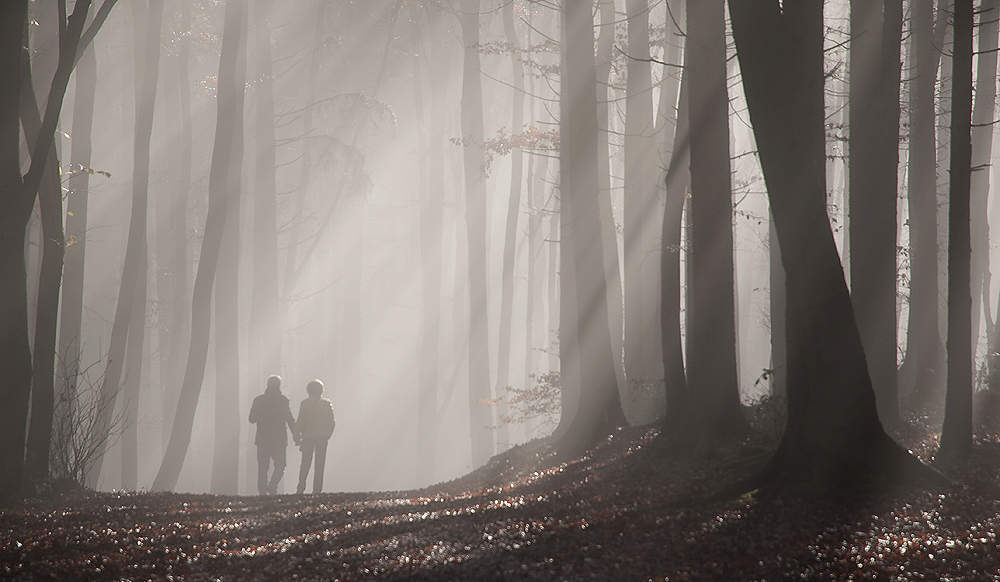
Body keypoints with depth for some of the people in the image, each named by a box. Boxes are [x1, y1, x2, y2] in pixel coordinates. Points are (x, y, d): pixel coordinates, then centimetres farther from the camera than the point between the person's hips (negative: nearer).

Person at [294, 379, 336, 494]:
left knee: (305, 463, 6)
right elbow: (332, 421, 3)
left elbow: (300, 421, -1)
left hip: (308, 436, 0)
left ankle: (301, 486, -9)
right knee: (320, 464, 5)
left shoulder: (304, 404, 1)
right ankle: (317, 489, -2)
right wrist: (328, 435, 15)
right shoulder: (327, 403, 4)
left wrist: (297, 437, 5)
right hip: (322, 436, 0)